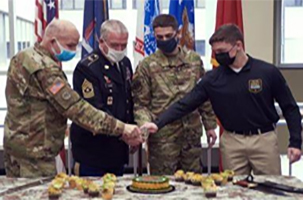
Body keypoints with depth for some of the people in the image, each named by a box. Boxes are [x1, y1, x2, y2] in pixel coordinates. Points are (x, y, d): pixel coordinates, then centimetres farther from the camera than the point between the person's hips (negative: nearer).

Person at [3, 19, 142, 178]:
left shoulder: (23, 57, 10)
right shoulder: (44, 68, -21)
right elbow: (75, 108, -26)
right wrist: (120, 128, -26)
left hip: (18, 145, 10)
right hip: (34, 152, -10)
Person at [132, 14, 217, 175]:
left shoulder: (194, 59, 5)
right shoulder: (146, 66, -5)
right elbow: (140, 103, -4)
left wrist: (210, 124, 11)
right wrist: (145, 124, -21)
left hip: (192, 133, 3)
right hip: (162, 137, -3)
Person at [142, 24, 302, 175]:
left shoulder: (267, 72, -6)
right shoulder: (213, 78, -2)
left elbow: (289, 108, 1)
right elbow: (185, 104, -4)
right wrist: (158, 123, -15)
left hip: (264, 140, -1)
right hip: (232, 142, 1)